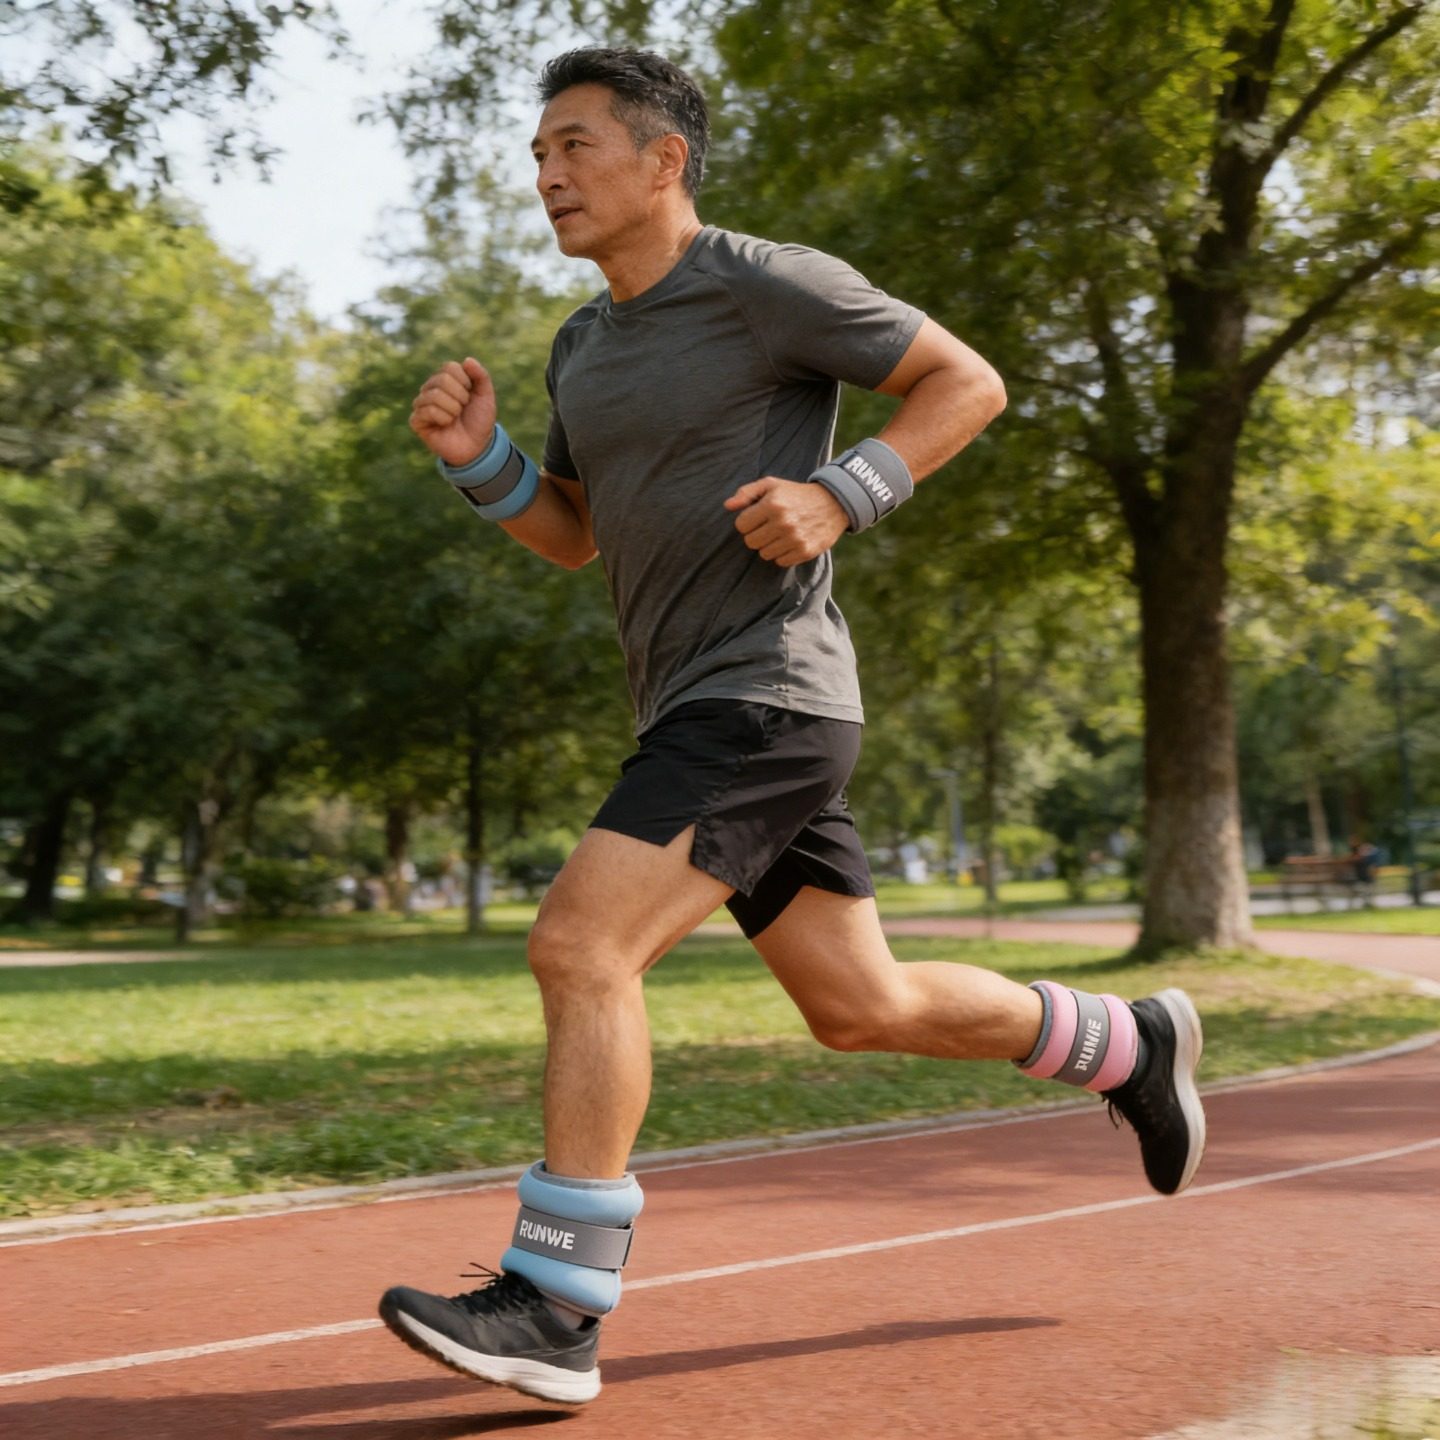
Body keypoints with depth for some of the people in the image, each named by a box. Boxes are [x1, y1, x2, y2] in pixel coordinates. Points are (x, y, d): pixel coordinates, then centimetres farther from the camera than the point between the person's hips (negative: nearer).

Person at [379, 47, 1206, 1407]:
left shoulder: (768, 281, -7)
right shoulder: (587, 341, 18)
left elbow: (970, 383, -3)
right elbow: (569, 538, 23)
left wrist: (839, 499, -18)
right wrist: (473, 452, 4)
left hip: (764, 698, -9)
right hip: (705, 713, 9)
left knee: (579, 948, -20)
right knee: (862, 1008, 15)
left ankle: (551, 1309, -16)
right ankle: (1130, 1047, 35)